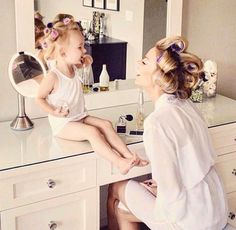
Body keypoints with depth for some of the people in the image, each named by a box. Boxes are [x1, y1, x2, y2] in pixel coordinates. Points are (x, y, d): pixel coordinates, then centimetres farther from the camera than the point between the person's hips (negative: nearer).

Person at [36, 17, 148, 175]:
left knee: (106, 124, -11)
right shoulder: (53, 77, -20)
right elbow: (40, 98, -9)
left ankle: (129, 156, -18)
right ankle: (119, 162, -34)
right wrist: (54, 112, -23)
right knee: (92, 132, -28)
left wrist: (85, 63, 11)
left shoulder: (74, 70, 4)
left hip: (81, 117, 8)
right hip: (63, 124, -8)